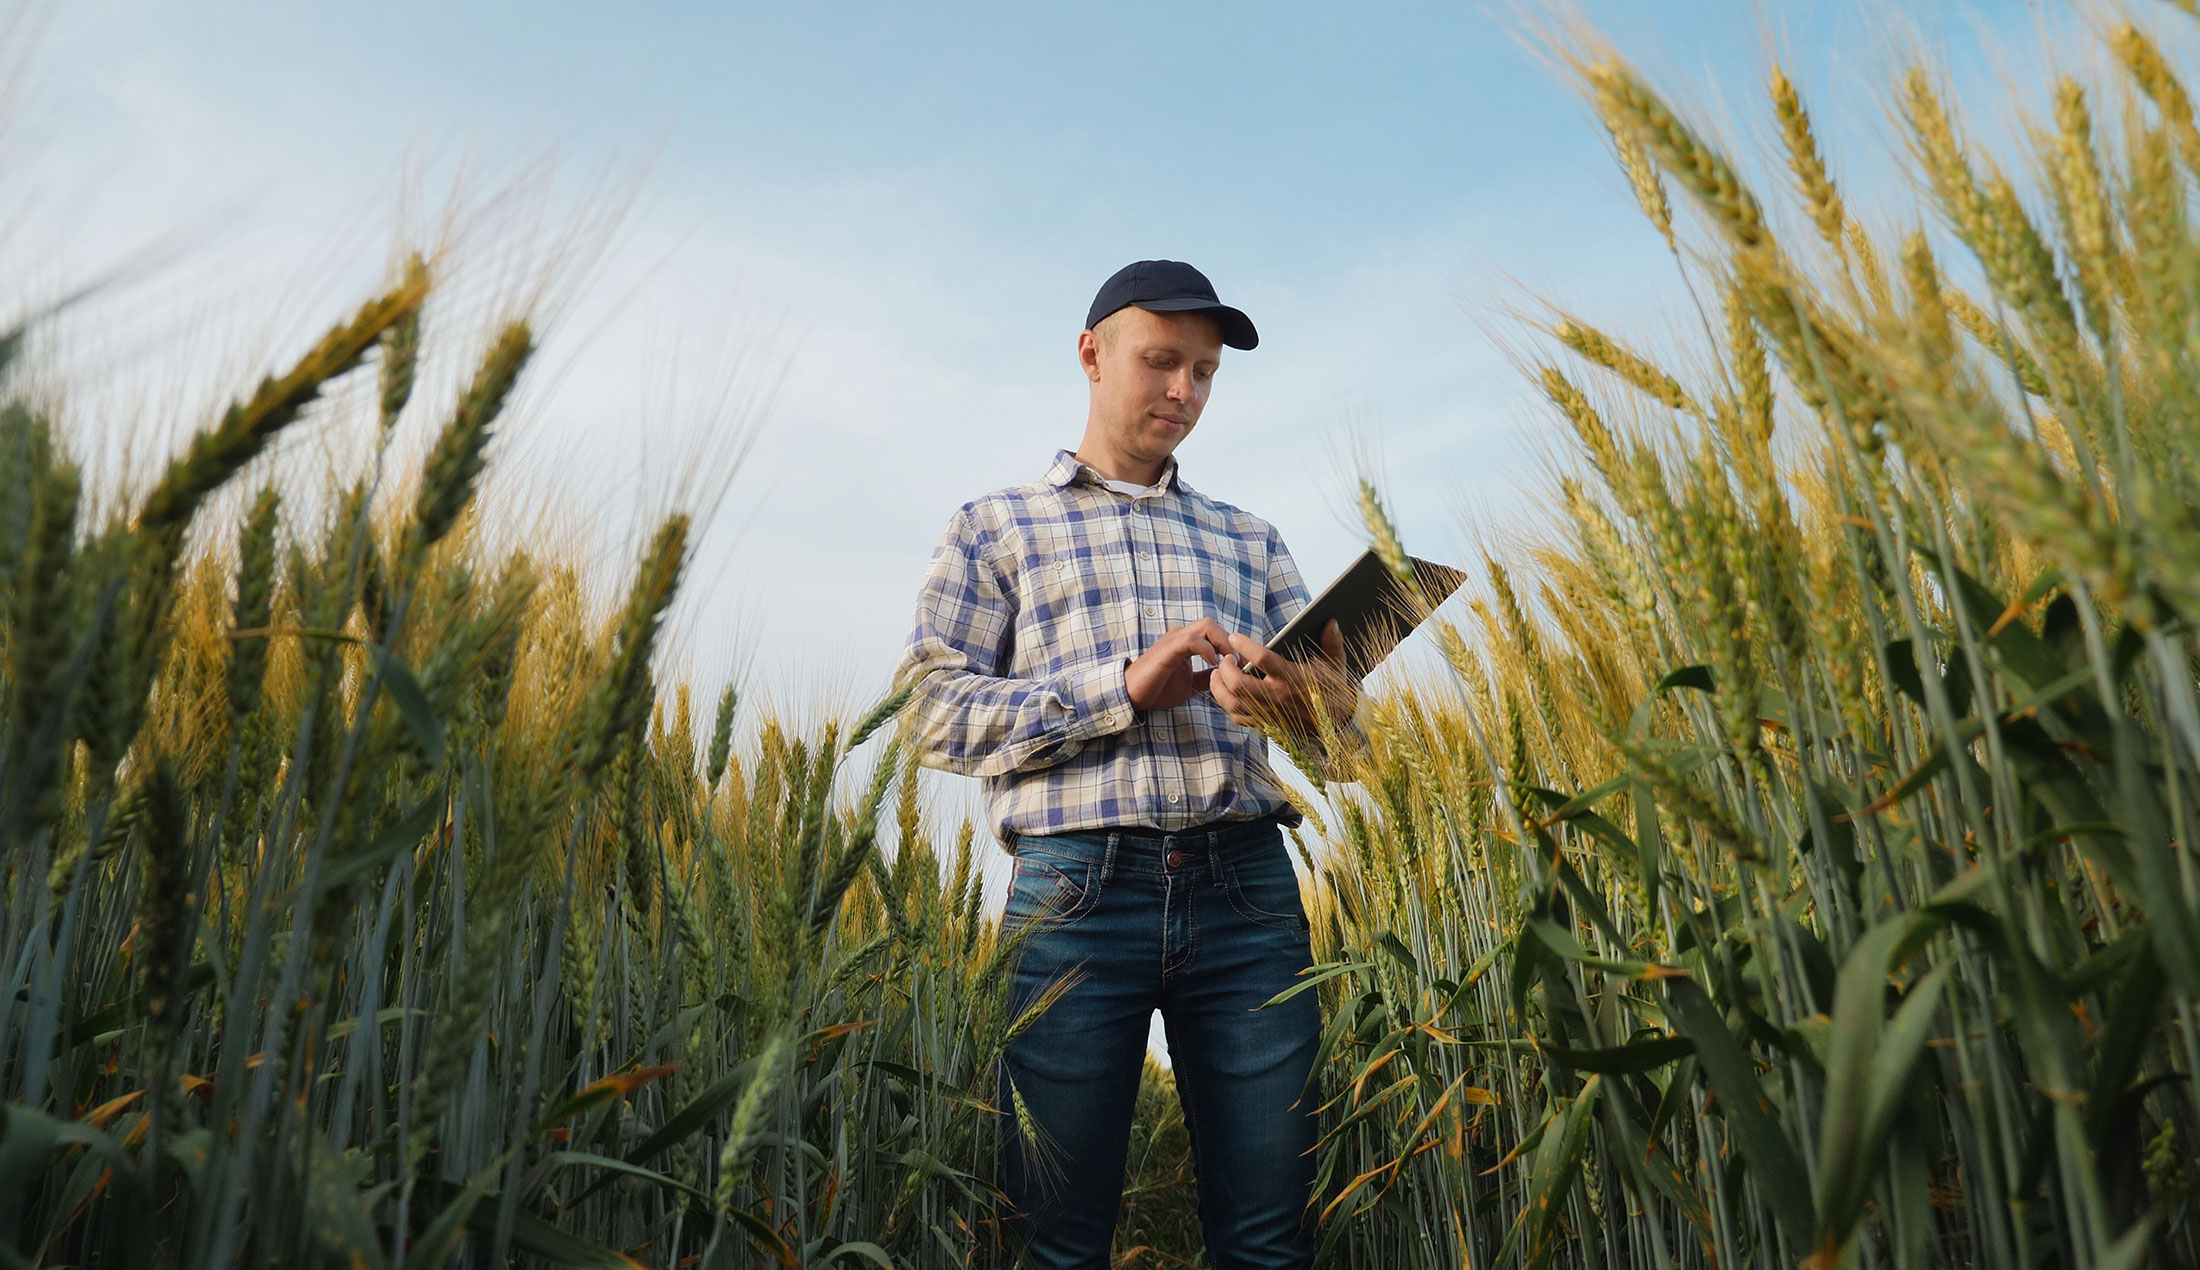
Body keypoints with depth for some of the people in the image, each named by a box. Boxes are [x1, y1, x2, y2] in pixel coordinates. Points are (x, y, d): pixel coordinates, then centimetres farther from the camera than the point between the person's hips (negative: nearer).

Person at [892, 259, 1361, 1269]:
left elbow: (1342, 712, 14)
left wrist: (1308, 698, -12)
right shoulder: (996, 528, 13)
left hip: (1245, 889, 3)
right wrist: (1126, 687, -11)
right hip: (1076, 885, -2)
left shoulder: (1250, 540, 22)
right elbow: (933, 709, 0)